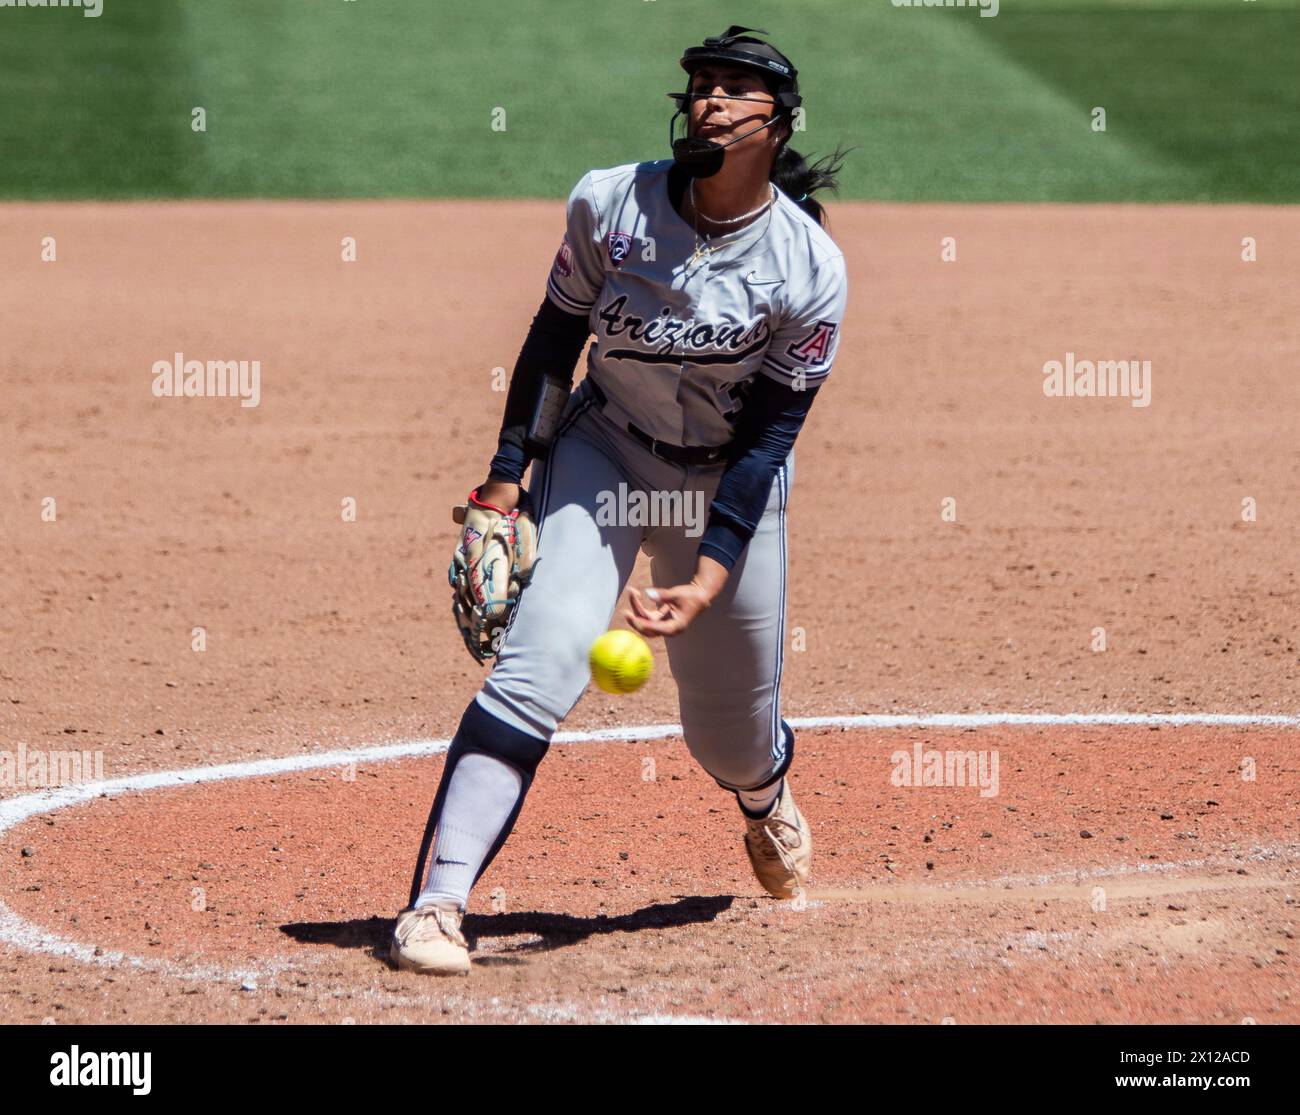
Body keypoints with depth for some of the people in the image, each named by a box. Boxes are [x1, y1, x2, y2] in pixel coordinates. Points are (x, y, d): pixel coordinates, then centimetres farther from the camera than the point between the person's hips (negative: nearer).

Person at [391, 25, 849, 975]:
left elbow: (770, 433, -16)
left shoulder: (811, 270, -19)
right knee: (540, 662, -22)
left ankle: (768, 798, 51)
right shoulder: (611, 202, -14)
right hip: (601, 453, 0)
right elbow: (555, 335, -1)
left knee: (730, 733, 10)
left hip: (731, 482, 0)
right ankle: (438, 903, -24)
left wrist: (710, 577, -23)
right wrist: (508, 473, -3)